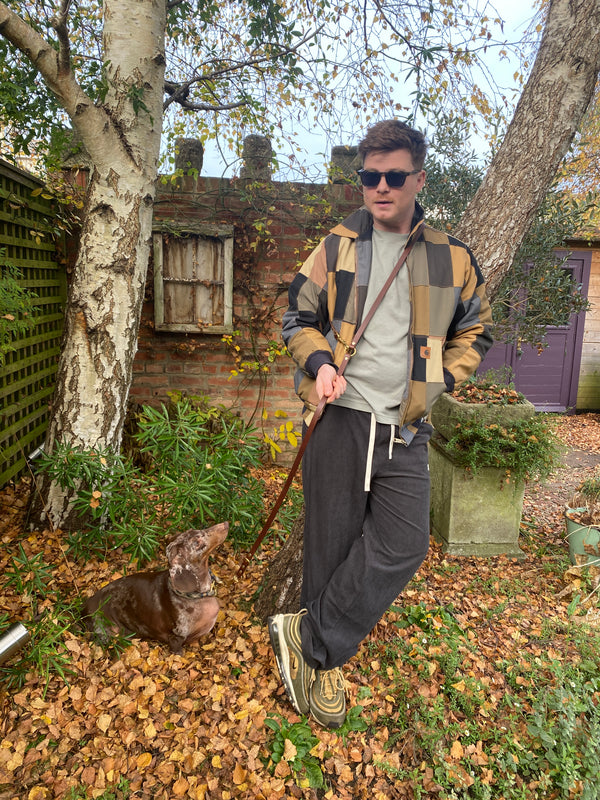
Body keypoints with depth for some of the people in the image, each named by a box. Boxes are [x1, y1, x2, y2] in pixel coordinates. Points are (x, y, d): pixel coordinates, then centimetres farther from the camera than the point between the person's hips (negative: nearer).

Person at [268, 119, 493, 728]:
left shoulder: (451, 260, 7)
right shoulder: (337, 248, 6)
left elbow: (475, 331, 19)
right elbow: (297, 317, 12)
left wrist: (442, 379, 4)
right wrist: (319, 363, -7)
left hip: (405, 430, 2)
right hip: (340, 415, -1)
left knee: (402, 548, -9)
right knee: (331, 546, 5)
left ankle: (307, 638, 10)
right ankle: (323, 665, 26)